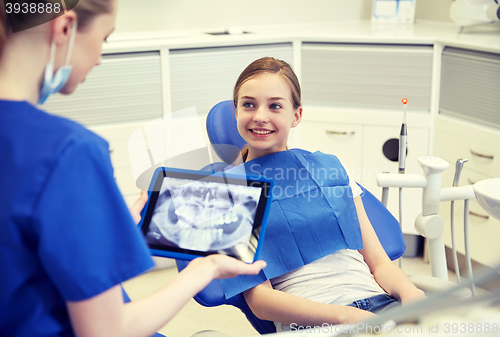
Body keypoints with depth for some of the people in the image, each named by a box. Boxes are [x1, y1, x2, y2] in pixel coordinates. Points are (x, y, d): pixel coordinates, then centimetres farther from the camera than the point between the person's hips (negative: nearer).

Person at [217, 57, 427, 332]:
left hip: (378, 303, 4)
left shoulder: (330, 168, 18)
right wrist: (345, 316, -18)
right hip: (310, 322, -4)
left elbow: (378, 261, 14)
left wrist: (409, 292, -11)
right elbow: (259, 299, -3)